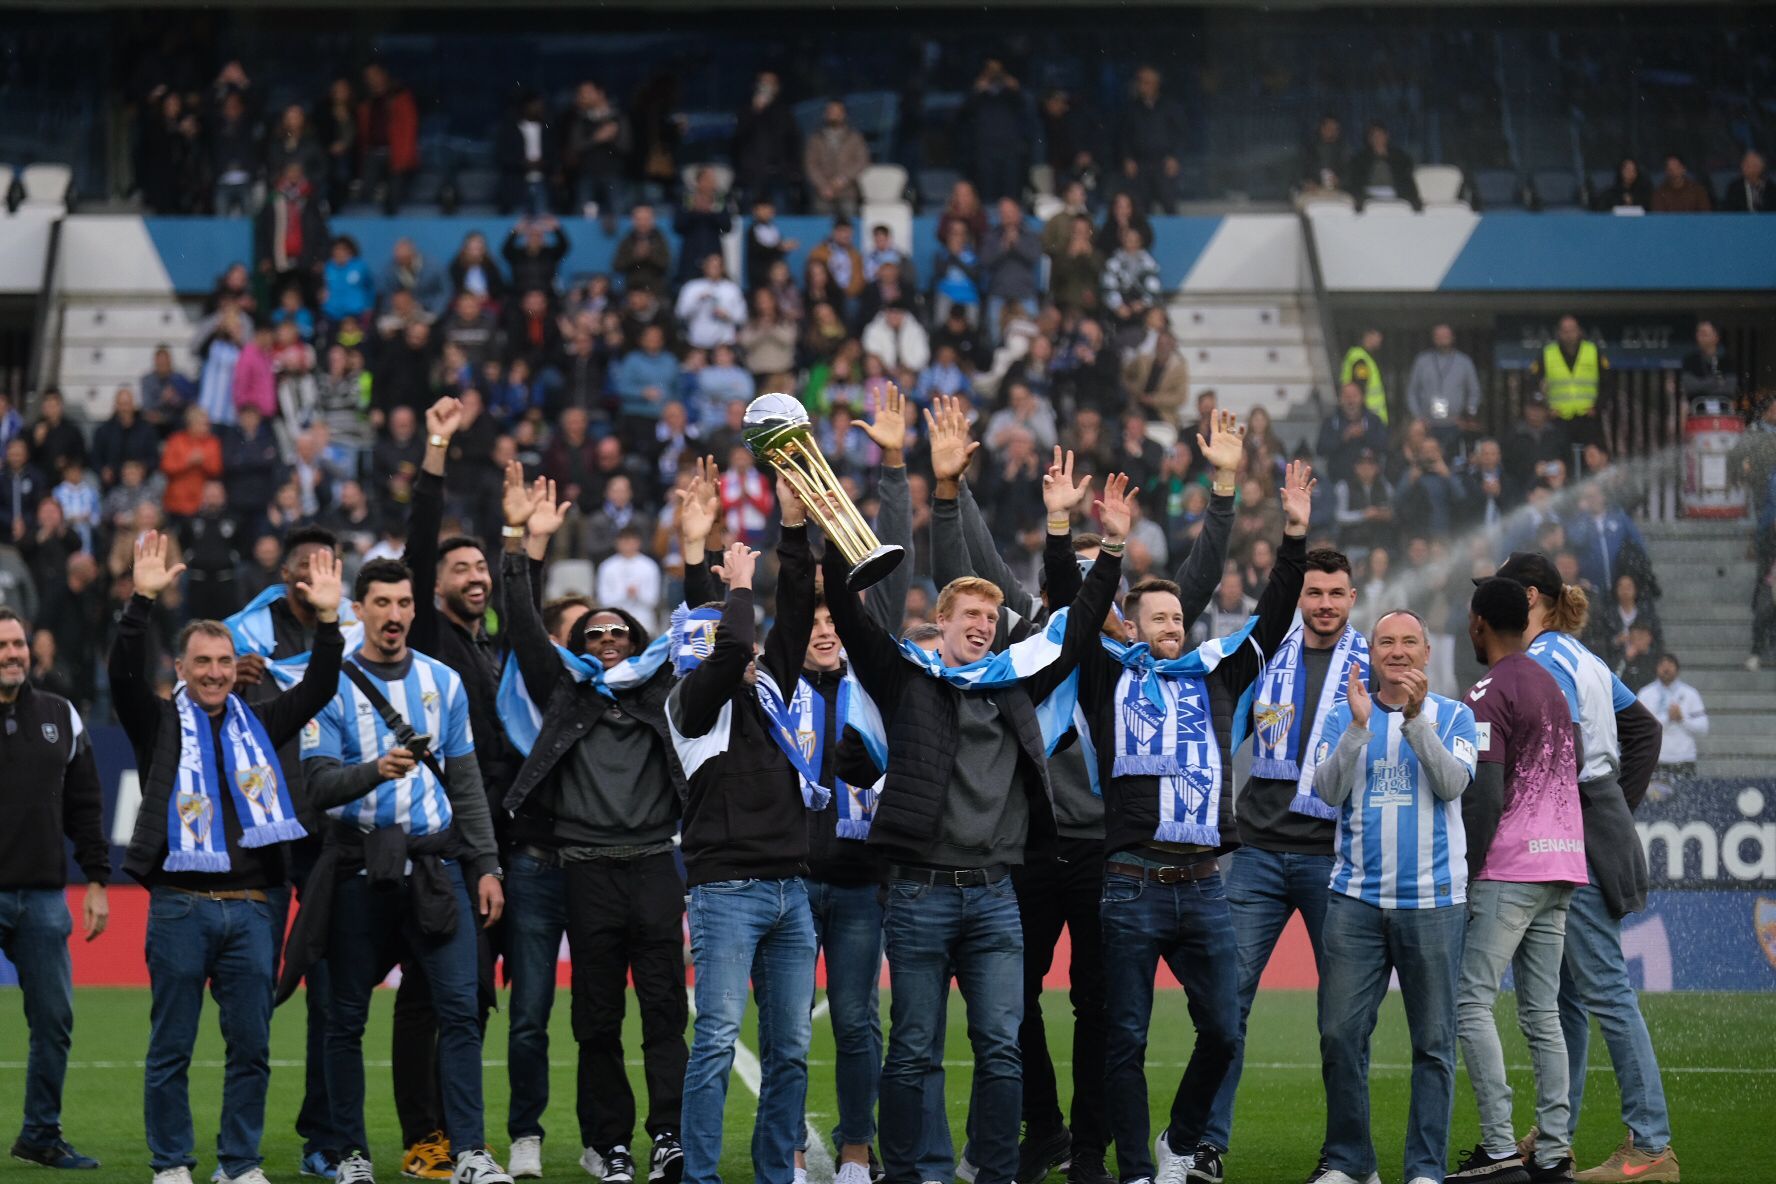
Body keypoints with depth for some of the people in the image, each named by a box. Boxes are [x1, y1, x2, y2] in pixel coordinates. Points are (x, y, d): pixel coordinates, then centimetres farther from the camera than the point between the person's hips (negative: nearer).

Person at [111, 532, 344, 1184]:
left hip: (250, 908, 3)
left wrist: (327, 622, -7)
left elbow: (316, 689, 6)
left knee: (251, 1046, 5)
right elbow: (124, 672, -12)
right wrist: (142, 602, -24)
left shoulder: (257, 725, 14)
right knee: (171, 1048, 1)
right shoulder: (159, 722, 4)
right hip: (180, 905, -3)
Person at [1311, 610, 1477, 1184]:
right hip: (1356, 899, 1)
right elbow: (1329, 790, -3)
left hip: (1433, 900, -1)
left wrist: (1416, 718, -20)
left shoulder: (1453, 716, 6)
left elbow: (1453, 782, -10)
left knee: (1434, 1042, 0)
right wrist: (1359, 726, -15)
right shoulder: (1344, 716, 10)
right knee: (1341, 1034, -2)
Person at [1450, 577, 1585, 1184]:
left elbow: (1486, 797, -17)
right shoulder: (1553, 686, 17)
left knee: (1471, 1002, -7)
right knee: (1542, 1013, 9)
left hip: (1508, 869, -8)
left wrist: (1463, 874, -12)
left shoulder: (1488, 695, -10)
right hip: (1561, 864, 8)